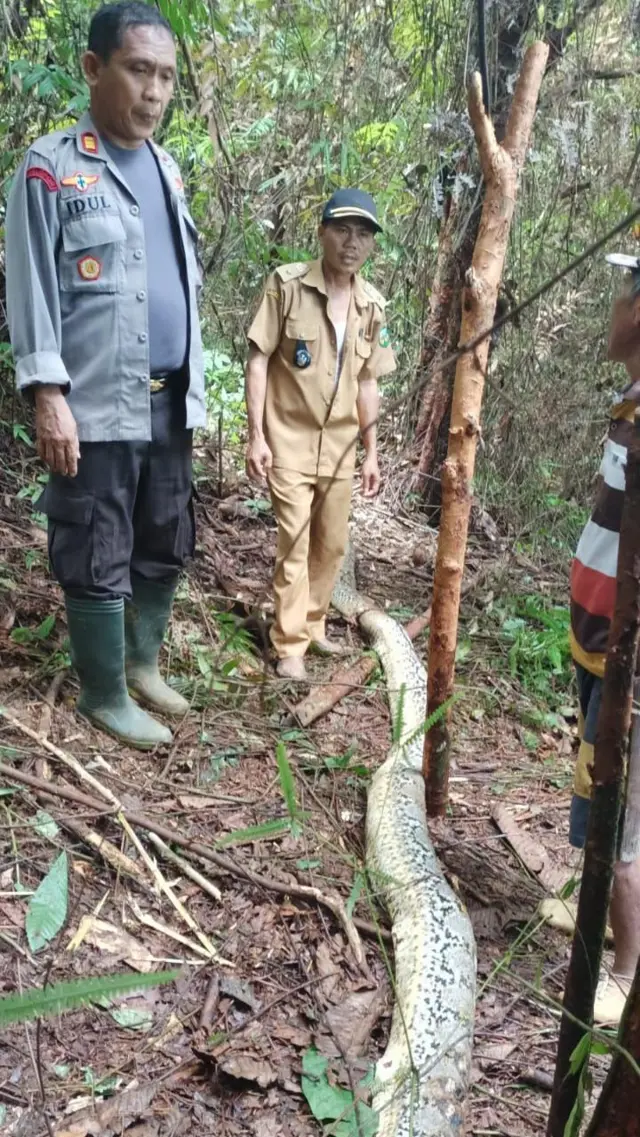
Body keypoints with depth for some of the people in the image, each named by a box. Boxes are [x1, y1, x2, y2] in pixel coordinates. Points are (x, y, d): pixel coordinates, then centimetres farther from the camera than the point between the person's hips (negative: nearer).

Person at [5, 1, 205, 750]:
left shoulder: (166, 169, 15)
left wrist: (193, 385, 15)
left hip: (169, 401, 7)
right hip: (99, 407, -6)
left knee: (166, 547, 15)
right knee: (98, 558, 2)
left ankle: (142, 663, 34)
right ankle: (105, 694, 18)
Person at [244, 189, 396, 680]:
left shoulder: (372, 305, 4)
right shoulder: (287, 284, -10)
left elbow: (366, 383, 11)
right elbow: (258, 361, -9)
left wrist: (371, 452, 11)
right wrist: (256, 435, -14)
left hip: (340, 446, 5)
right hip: (289, 440, -5)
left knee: (332, 544, 13)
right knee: (294, 544, -5)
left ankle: (312, 625, 32)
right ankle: (290, 646, 6)